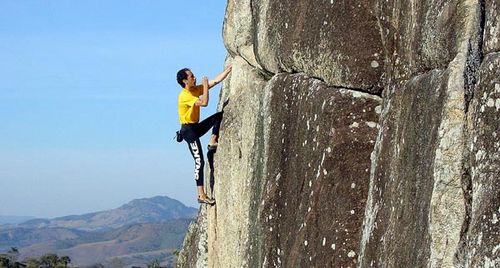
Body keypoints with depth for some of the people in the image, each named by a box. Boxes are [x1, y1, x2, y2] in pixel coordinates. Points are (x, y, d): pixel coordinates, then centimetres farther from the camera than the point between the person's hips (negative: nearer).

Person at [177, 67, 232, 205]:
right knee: (199, 161, -14)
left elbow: (216, 80, 8)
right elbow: (204, 103, -32)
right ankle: (201, 195, -14)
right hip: (188, 130, -9)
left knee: (220, 115, 4)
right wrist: (205, 86, -21)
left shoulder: (196, 90, 7)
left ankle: (213, 142, 2)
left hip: (196, 127, 9)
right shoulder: (184, 96, -19)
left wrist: (229, 69, 3)